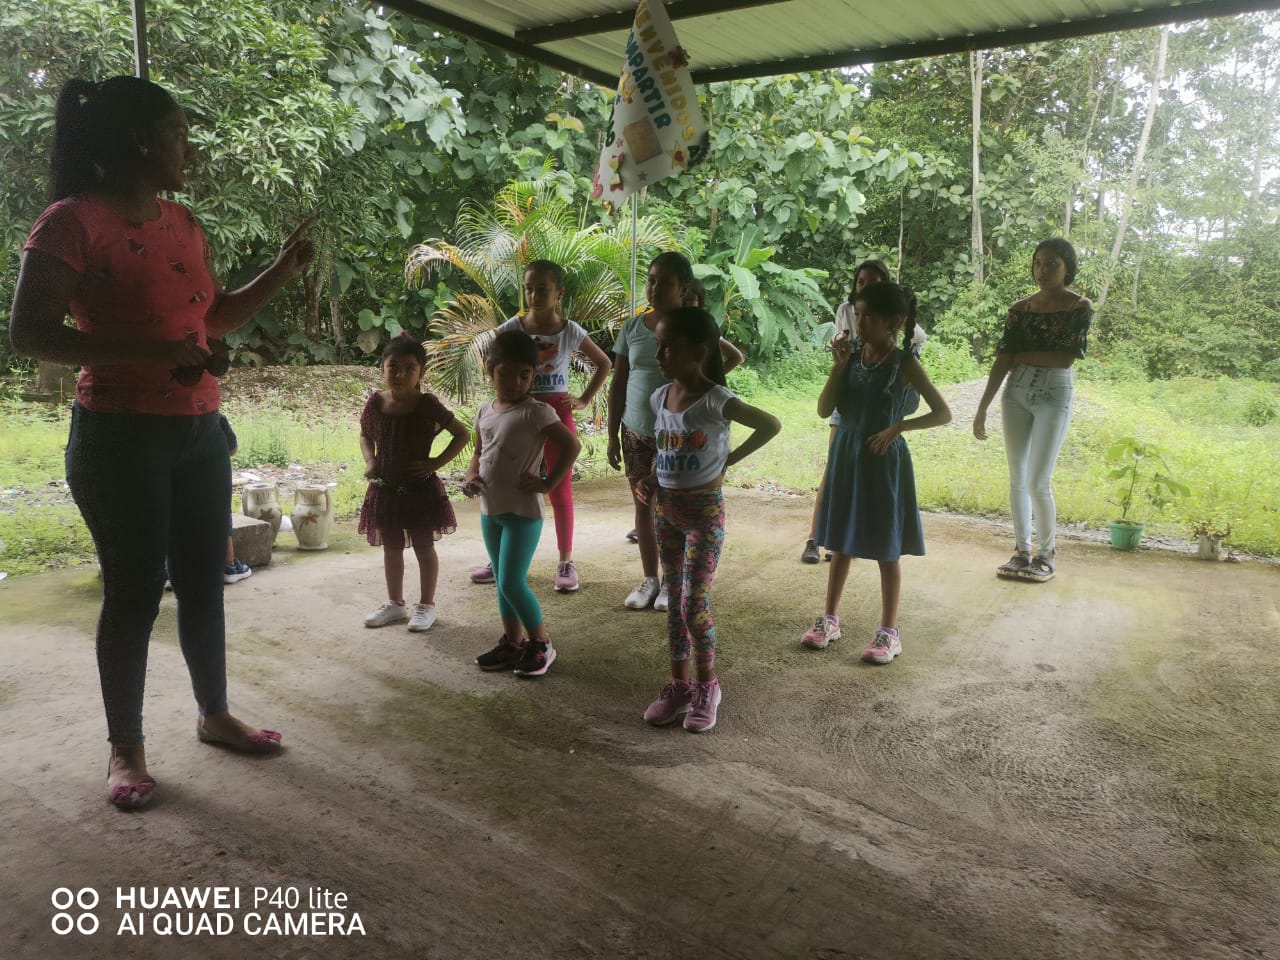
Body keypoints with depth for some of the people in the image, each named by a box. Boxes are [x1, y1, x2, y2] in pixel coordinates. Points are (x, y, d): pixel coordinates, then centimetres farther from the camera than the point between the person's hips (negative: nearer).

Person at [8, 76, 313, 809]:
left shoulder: (184, 225, 10)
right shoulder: (73, 220, -10)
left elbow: (214, 319, 21)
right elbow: (31, 335, -15)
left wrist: (283, 271, 10)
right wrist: (147, 352, -26)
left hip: (200, 430, 7)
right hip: (120, 436, -7)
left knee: (204, 581, 13)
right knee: (134, 592, 0)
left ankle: (215, 715, 29)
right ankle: (126, 747, 17)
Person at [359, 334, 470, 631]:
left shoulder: (427, 404, -15)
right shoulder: (376, 402, -5)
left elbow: (463, 434, -9)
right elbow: (365, 435, 13)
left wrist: (436, 463, -15)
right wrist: (370, 461, -4)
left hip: (421, 489, -4)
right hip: (385, 489, 4)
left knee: (424, 548, 8)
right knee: (391, 548, 15)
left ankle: (427, 605, 23)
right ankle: (395, 603, 31)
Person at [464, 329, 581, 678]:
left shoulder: (536, 413, -13)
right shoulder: (485, 412, 8)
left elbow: (572, 445, -15)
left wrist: (548, 483, -16)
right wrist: (471, 477, -1)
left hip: (523, 511, -7)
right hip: (490, 511, 7)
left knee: (512, 583, -7)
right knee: (502, 582, 15)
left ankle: (540, 643, 10)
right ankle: (512, 642, 27)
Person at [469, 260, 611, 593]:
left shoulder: (570, 332, -4)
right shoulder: (513, 327, -3)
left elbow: (603, 363, 7)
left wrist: (584, 400, -1)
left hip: (557, 413, -1)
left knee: (560, 490, 4)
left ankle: (566, 562, 14)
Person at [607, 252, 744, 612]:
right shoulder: (633, 327, 2)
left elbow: (734, 356, 3)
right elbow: (618, 384, 6)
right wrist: (613, 435, 5)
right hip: (636, 432, 4)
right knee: (643, 505, 11)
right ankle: (649, 580, 26)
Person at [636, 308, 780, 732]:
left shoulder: (716, 401, -17)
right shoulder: (659, 397, 2)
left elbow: (771, 425, -12)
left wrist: (732, 458, -8)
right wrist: (650, 480, 2)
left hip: (704, 511, -6)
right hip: (665, 510, 6)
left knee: (694, 605, -4)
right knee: (674, 601, 12)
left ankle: (707, 687, 15)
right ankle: (679, 685, 24)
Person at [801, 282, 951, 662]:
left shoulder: (904, 364, -9)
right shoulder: (852, 356, 1)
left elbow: (944, 413, -8)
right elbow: (824, 410, -4)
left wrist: (898, 427, -20)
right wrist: (839, 365, -13)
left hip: (883, 460, -4)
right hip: (846, 456, 4)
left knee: (886, 549, 6)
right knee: (841, 543, 14)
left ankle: (889, 631, 18)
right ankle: (829, 619, 27)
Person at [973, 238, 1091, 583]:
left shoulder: (1081, 307, -2)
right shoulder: (1020, 309, 6)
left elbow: (1066, 358, -10)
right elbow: (1003, 361, 2)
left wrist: (1021, 357, 0)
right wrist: (982, 408, -3)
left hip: (1055, 394, -4)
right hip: (1016, 392, 4)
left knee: (1038, 482, -7)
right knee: (1017, 479, 6)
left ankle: (1046, 553, 12)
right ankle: (1022, 551, 17)